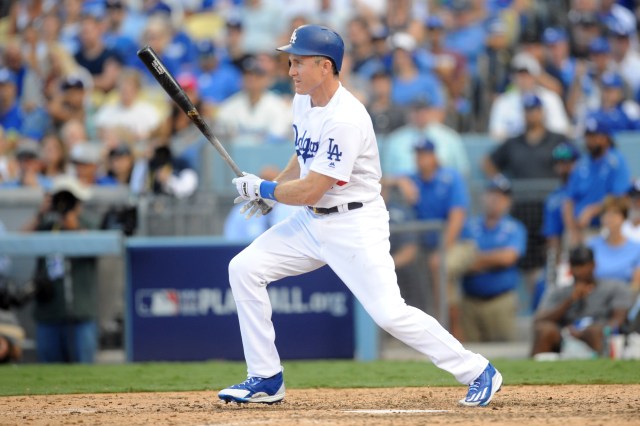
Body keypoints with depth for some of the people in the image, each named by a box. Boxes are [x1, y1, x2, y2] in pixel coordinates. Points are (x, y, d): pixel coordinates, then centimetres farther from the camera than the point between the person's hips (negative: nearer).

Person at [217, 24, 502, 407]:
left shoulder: (346, 119, -26)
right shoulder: (304, 102, 4)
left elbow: (310, 190, -25)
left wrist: (262, 189, -10)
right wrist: (272, 191, 7)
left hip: (355, 225, -9)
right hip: (311, 221, 9)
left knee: (389, 313, -16)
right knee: (244, 269, 0)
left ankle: (479, 373, -2)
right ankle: (266, 379, 7)